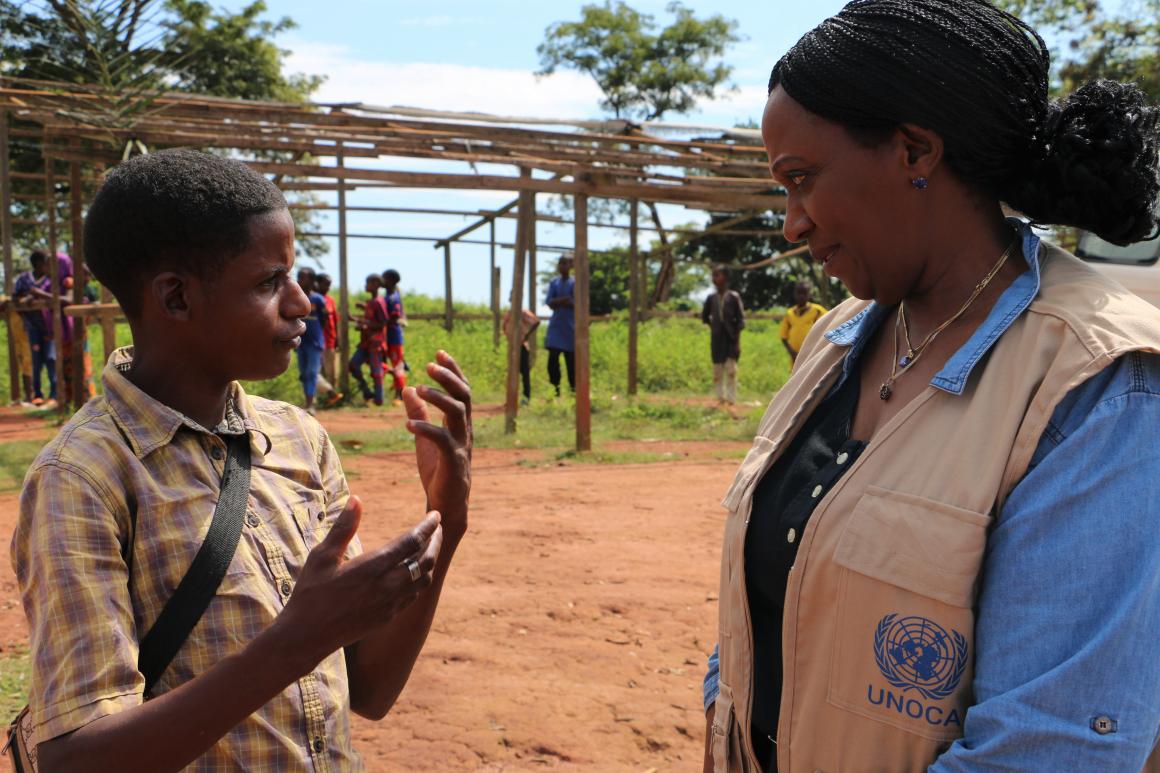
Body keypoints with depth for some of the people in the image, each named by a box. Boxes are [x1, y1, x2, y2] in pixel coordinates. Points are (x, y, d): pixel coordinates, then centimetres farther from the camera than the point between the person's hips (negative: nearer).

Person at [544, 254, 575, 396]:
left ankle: (573, 390, 9)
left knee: (571, 361, 2)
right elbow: (550, 303, -1)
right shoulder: (554, 282, 9)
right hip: (555, 326, 3)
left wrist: (558, 302, -13)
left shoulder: (575, 283, -1)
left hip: (570, 327, -3)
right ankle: (555, 390, 7)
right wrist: (564, 300, -16)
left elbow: (576, 304, -10)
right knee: (552, 360, -4)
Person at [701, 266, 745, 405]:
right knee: (717, 370, 5)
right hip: (716, 339, 4)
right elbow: (704, 316, 20)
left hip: (730, 338, -3)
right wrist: (712, 325, 5)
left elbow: (740, 320, -4)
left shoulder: (733, 297, -5)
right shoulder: (711, 298, 5)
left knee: (731, 370, -8)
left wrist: (737, 341, -9)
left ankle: (731, 399, -3)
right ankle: (720, 398, 14)